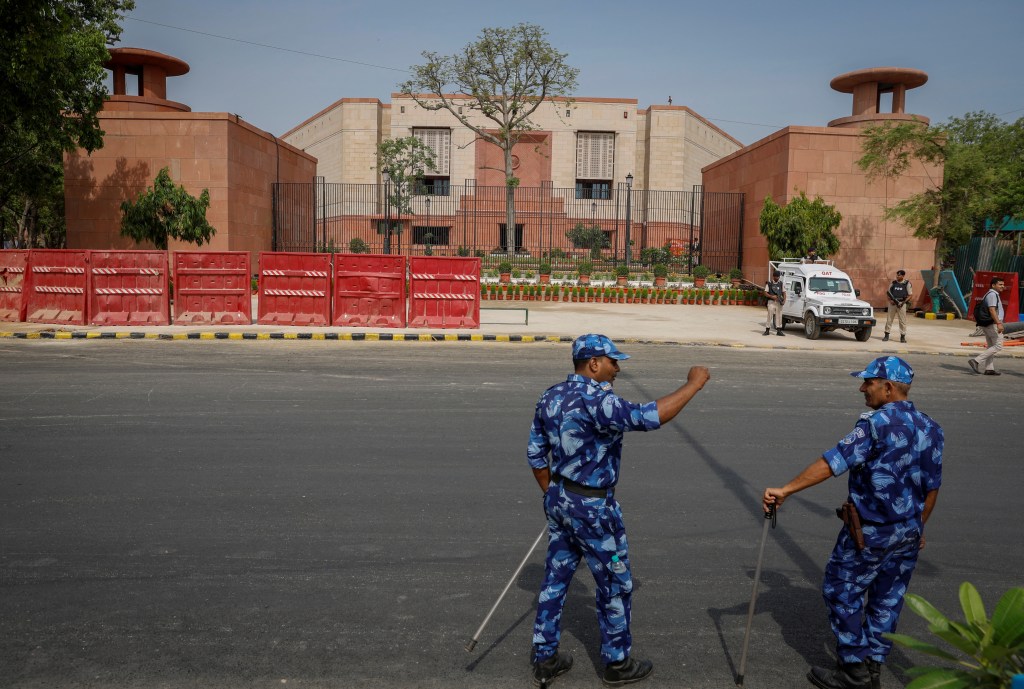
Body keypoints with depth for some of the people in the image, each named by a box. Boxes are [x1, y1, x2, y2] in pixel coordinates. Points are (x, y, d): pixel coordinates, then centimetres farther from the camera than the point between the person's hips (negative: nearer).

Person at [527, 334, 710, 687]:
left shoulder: (550, 397, 3)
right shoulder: (594, 398, -24)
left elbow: (536, 454, 9)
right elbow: (648, 417, -34)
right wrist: (693, 384, -23)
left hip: (559, 499, 8)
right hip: (592, 508, -8)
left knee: (555, 578, 17)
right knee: (615, 585, 11)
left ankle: (545, 659, 28)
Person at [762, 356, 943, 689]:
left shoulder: (877, 423, -19)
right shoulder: (931, 429, 4)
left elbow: (832, 462, -27)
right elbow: (931, 488, 11)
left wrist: (786, 490, -27)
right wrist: (918, 527, 23)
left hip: (870, 531, -7)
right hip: (909, 531, 8)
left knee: (842, 592, 7)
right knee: (888, 599, 16)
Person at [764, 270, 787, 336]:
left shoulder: (781, 284, 11)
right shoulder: (769, 283, 2)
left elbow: (784, 292, 12)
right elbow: (765, 293, -1)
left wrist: (784, 300, -5)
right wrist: (772, 296, -18)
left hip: (779, 302, 3)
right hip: (771, 302, -3)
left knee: (779, 316, 2)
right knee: (770, 316, -3)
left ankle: (779, 330, 5)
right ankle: (767, 330, 3)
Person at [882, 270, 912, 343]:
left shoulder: (907, 283, 0)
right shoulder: (893, 283, 7)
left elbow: (910, 295, -1)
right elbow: (888, 292, 11)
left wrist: (904, 302, -13)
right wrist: (890, 300, -7)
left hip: (901, 304, -3)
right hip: (892, 303, 3)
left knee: (902, 320, 0)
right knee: (889, 319, 4)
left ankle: (903, 336, 6)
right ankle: (886, 335, 11)